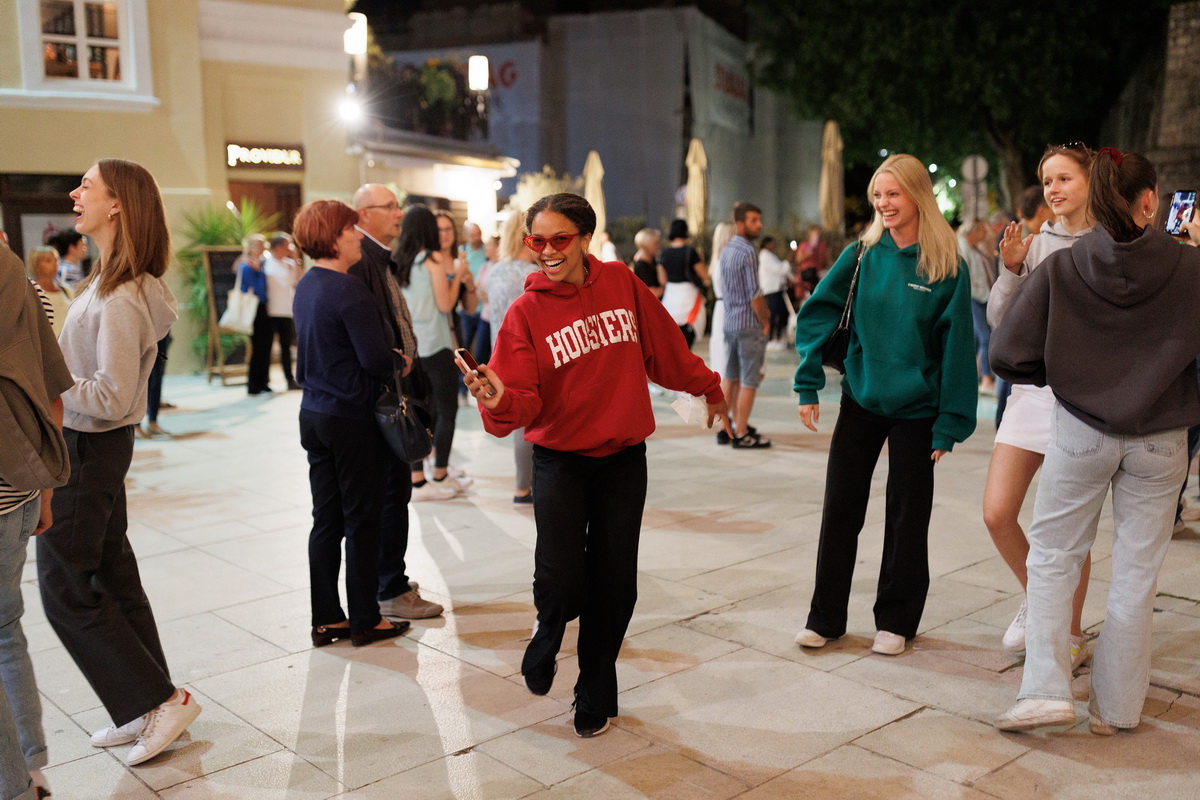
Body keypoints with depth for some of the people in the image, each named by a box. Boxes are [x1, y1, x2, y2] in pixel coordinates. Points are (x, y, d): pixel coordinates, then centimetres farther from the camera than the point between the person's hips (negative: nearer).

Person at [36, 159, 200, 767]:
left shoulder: (121, 298, -22)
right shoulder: (109, 283, 10)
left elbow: (112, 396, -25)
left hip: (87, 451, -10)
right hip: (94, 445, 10)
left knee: (66, 591, 1)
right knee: (111, 577, 15)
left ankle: (159, 700, 8)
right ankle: (144, 712, 26)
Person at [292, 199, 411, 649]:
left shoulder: (306, 286, 8)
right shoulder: (349, 290, -19)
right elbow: (377, 359, -21)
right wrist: (392, 371, 1)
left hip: (313, 412, 8)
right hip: (350, 416, -8)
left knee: (326, 520, 12)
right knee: (362, 520, 4)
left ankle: (326, 619, 20)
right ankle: (365, 620, 14)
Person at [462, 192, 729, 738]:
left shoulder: (620, 284, -1)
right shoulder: (526, 312, -8)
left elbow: (663, 345, 13)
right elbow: (523, 402, -14)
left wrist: (706, 386, 23)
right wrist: (500, 400, -35)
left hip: (623, 458, 2)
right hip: (559, 460, -2)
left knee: (613, 585, 6)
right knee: (559, 579, -14)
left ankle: (596, 693, 28)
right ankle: (547, 634, 24)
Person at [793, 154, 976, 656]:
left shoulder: (947, 266, -9)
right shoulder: (863, 254, -2)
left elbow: (956, 347, -9)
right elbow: (816, 314, -3)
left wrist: (949, 424, -11)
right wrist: (808, 384, -11)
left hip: (915, 408, -2)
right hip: (861, 401, 3)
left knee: (906, 518, 8)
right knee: (840, 510, 6)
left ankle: (895, 620, 24)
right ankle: (825, 617, 19)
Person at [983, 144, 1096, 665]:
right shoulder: (1036, 243, 7)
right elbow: (999, 319, 4)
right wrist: (1010, 271, -11)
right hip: (1031, 389, 4)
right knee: (997, 514, 1)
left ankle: (1071, 635, 22)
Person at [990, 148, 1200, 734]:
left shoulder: (1059, 269, -10)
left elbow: (1007, 356, -11)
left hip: (1080, 431, 0)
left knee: (1052, 556, 14)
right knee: (1136, 571, 11)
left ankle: (1046, 688, 4)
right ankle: (1115, 707, 22)